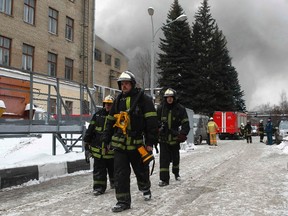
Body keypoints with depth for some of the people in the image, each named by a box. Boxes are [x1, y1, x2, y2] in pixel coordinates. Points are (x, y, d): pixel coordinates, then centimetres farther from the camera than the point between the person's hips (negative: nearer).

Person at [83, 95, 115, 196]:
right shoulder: (97, 115, 3)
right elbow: (90, 130, 7)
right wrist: (87, 143, 6)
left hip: (112, 150, -1)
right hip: (98, 149, 1)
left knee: (113, 168, 16)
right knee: (99, 169, 3)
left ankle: (114, 182, 38)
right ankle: (99, 187, 11)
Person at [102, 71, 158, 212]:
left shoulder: (143, 99, -6)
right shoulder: (118, 100, 11)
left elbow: (152, 122, -11)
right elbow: (111, 121, 16)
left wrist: (150, 142, -14)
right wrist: (106, 139, 13)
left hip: (137, 143, -3)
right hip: (120, 143, 4)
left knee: (141, 170, 14)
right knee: (120, 173, -2)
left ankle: (145, 188, 42)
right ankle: (123, 201, 6)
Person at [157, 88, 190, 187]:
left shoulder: (180, 109, -2)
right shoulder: (160, 108, 0)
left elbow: (185, 123, -2)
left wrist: (183, 134, -12)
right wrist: (158, 129, -2)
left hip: (175, 138, 1)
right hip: (163, 138, -1)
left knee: (175, 157, 18)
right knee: (164, 159, -6)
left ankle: (176, 173, 41)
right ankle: (164, 179, -3)